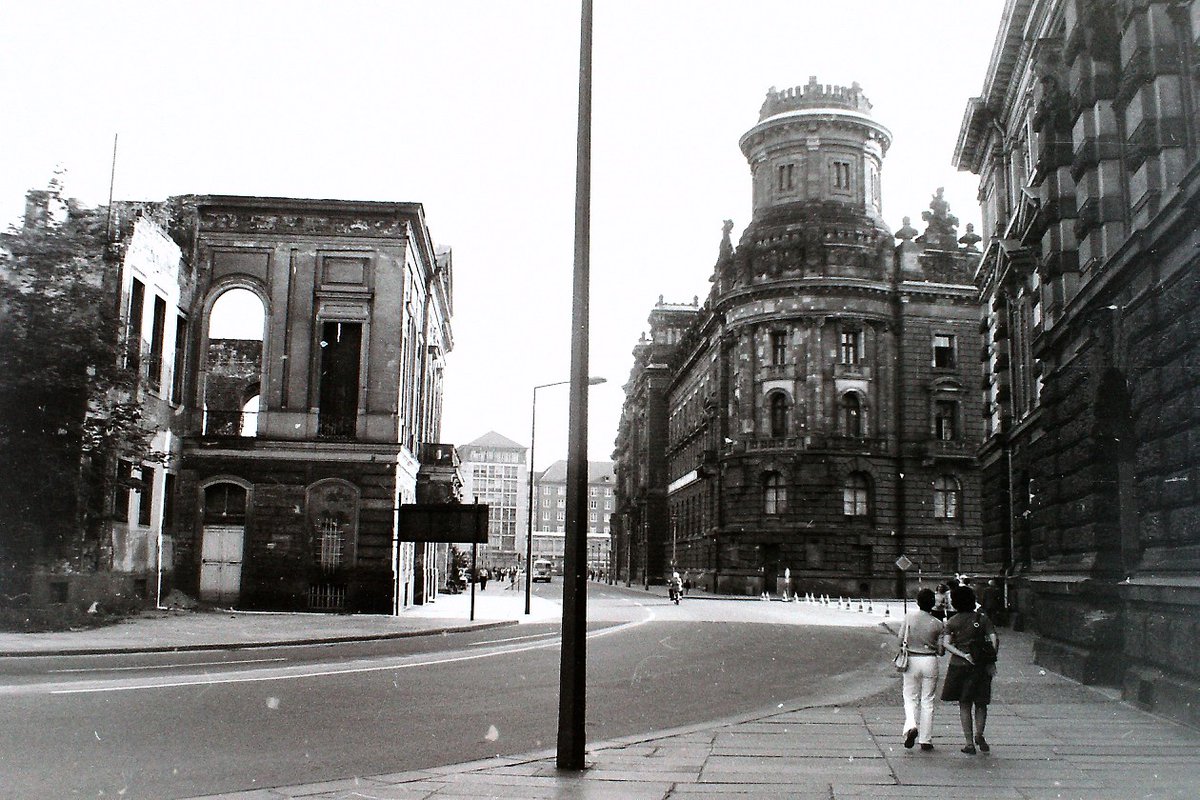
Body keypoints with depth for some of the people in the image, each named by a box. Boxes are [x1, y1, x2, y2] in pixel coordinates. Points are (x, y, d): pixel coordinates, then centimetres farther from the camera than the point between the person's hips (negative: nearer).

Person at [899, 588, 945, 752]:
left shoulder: (909, 616, -6)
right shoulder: (937, 624, -6)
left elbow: (901, 639, -4)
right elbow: (941, 651, -2)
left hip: (911, 660, 0)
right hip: (930, 661, 0)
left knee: (911, 698, 11)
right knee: (927, 701, 8)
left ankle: (911, 726, -15)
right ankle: (926, 740, 10)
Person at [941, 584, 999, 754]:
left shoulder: (951, 622, 1)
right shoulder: (982, 619, 1)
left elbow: (946, 643, -12)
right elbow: (995, 639, -9)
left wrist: (963, 655, -16)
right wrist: (991, 660, -7)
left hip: (959, 665, 0)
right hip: (980, 667, 0)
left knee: (964, 705, 8)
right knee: (980, 704, 15)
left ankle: (970, 743, 7)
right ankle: (979, 735, -2)